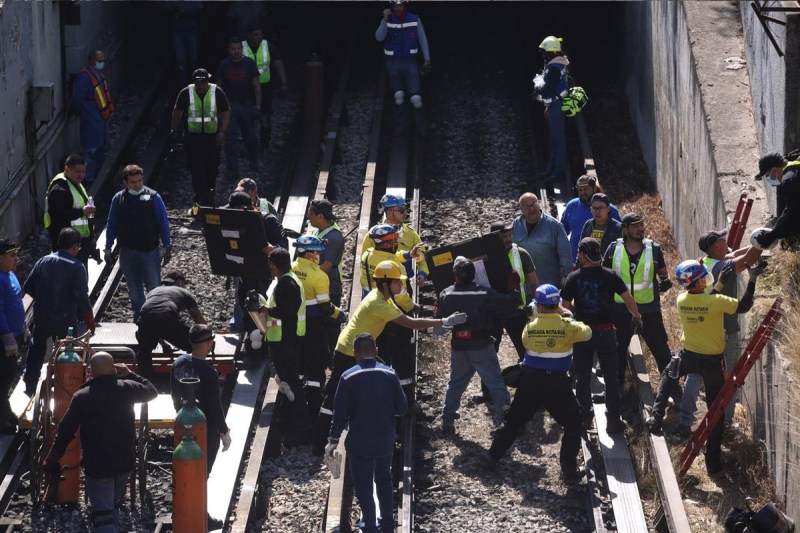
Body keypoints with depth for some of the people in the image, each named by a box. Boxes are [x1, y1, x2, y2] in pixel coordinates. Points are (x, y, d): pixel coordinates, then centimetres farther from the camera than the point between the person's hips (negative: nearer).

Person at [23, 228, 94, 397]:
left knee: (37, 350, 22)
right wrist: (88, 318, -8)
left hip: (41, 317, 5)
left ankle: (30, 387, 29)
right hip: (65, 319, -4)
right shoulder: (76, 267, -13)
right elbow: (81, 296, -21)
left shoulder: (43, 261, 2)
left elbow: (28, 287, 4)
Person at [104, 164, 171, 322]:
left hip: (150, 251, -2)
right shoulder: (118, 199, 1)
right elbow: (111, 225, 8)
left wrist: (167, 247, -4)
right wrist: (108, 248, 6)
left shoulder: (153, 197, -5)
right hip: (128, 252, 2)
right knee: (134, 291, 9)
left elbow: (163, 223, -1)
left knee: (154, 289, 2)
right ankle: (139, 319, 18)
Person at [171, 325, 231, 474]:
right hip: (206, 429, -6)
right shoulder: (208, 373, -28)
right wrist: (224, 432, -8)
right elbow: (215, 406, -20)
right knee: (203, 469, 8)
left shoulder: (178, 364, -7)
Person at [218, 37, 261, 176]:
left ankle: (253, 161, 33)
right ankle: (232, 169, 1)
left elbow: (256, 85, -2)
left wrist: (258, 105, -9)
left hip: (247, 104, -1)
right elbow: (219, 85, 8)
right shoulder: (224, 65, 1)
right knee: (230, 138, -4)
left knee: (250, 136, 7)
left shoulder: (249, 63, -3)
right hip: (230, 105, 1)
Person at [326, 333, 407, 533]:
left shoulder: (348, 377, -14)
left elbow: (340, 412, -12)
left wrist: (333, 440, -3)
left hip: (359, 442, -3)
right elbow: (402, 408, -1)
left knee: (363, 485, 12)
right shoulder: (390, 374, -7)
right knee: (384, 480, 22)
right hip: (385, 440, 3)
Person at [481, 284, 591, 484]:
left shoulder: (530, 327, -6)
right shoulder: (567, 327, -13)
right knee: (573, 424, 10)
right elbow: (587, 332, 4)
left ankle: (493, 455, 29)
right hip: (557, 384, -3)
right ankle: (569, 470, 5)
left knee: (514, 420, 20)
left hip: (530, 381, 3)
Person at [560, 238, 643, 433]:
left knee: (582, 377, 13)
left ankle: (584, 417, 17)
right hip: (606, 332, 0)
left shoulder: (574, 278, -7)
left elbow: (565, 305, -3)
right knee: (611, 377, 8)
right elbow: (628, 298, -7)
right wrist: (636, 317, 9)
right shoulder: (610, 276, -5)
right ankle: (614, 420, 7)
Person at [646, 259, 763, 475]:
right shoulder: (716, 301, -24)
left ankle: (656, 417, 21)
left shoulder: (682, 300, -10)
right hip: (713, 361, -3)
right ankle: (713, 461, 11)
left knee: (668, 376, 36)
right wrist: (752, 280, -11)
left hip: (689, 356, 3)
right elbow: (744, 306, -17)